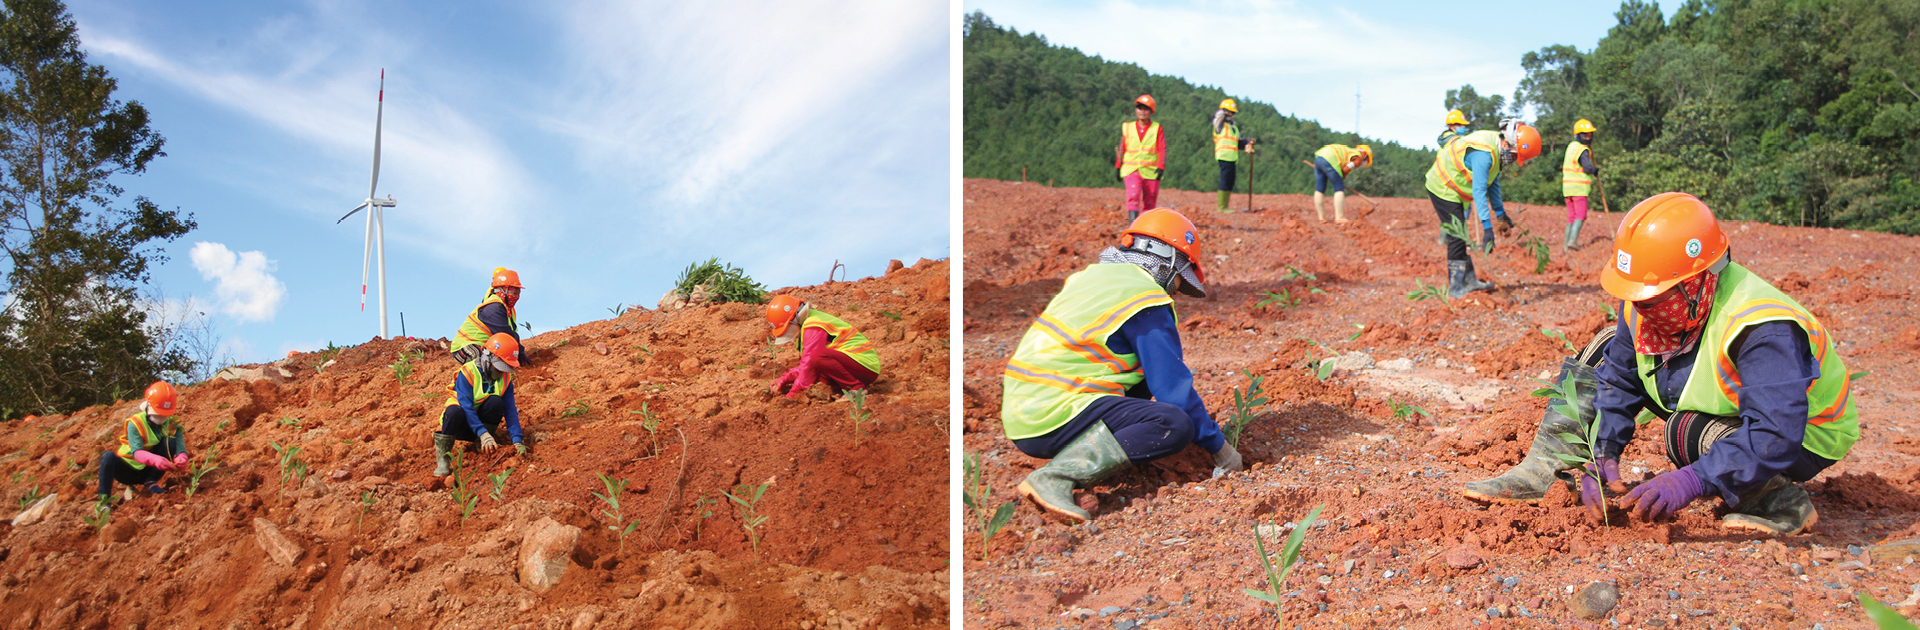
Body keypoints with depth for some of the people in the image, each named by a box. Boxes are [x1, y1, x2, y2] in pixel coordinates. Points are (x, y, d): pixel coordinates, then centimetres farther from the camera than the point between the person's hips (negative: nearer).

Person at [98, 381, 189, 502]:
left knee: (170, 442, -20)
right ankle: (104, 499, -23)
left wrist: (182, 459, -48)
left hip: (149, 470, 2)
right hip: (128, 469, -2)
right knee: (108, 456, -33)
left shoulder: (172, 425, -8)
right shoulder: (135, 423, -17)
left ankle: (151, 482, -10)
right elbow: (136, 452, -32)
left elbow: (181, 450, -21)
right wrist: (155, 460, -54)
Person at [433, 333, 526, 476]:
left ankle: (483, 446, -11)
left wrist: (517, 441, -24)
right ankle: (442, 456, -21)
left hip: (480, 419, 4)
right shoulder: (467, 372, -20)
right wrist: (483, 434, -39)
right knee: (455, 412, -39)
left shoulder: (506, 378, -6)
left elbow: (511, 410, -11)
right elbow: (466, 406, -28)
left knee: (496, 402, -27)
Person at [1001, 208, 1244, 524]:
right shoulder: (1146, 303, -7)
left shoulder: (1094, 274, 20)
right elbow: (1174, 388, -8)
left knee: (1139, 380, 23)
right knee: (1175, 424, -20)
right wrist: (1220, 448, 4)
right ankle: (1056, 477, -26)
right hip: (1054, 419, -9)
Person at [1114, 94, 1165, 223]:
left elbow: (1162, 149, 1)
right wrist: (1118, 167, 14)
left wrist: (1160, 168, -8)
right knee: (1133, 196, -20)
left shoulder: (1157, 129, 5)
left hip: (1151, 172, 0)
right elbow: (1122, 148, 15)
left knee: (1149, 203, 4)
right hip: (1131, 170, 0)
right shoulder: (1127, 128, 10)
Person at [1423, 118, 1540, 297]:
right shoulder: (1484, 154, -30)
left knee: (1460, 237, 14)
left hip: (1450, 189, 10)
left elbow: (1493, 183, 13)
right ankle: (1456, 287, -5)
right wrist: (1487, 226, -36)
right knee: (1457, 237, -9)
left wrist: (1500, 211, 11)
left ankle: (1469, 280, 21)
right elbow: (1479, 191, -34)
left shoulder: (1496, 150, 2)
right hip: (1443, 188, -10)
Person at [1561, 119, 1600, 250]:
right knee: (1580, 215, -5)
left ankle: (1567, 245, 6)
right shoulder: (1583, 151, -12)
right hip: (1579, 188, -8)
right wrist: (1595, 169, 0)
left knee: (1571, 216, 10)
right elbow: (1587, 168, -22)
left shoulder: (1571, 146, 15)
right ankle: (1573, 240, -18)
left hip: (1567, 186, 8)